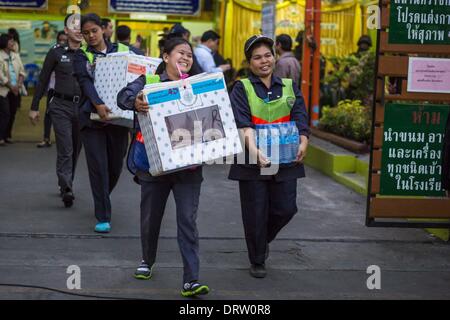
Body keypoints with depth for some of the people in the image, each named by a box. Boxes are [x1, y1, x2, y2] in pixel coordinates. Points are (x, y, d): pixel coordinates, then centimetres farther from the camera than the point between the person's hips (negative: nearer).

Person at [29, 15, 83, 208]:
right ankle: (66, 190, -10)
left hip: (83, 107, 3)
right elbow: (43, 80, 5)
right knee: (65, 150, -10)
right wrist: (34, 107, 4)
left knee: (76, 149, 10)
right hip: (61, 107, -3)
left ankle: (65, 184, 27)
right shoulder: (57, 52, 1)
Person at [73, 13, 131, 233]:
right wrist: (98, 104, -30)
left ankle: (102, 200, 39)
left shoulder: (121, 51, 8)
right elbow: (85, 81, -13)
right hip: (92, 116, -2)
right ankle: (103, 217, 1)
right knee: (98, 166, -5)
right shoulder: (82, 55, 3)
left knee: (116, 164, 11)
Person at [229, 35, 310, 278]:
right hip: (253, 161, -3)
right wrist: (253, 150, -30)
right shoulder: (242, 89, 0)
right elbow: (242, 124, -14)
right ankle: (257, 261, 22)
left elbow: (300, 119, 0)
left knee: (286, 208, 4)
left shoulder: (289, 87, 11)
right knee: (256, 212, 3)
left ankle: (264, 239, 36)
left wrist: (303, 143, -19)